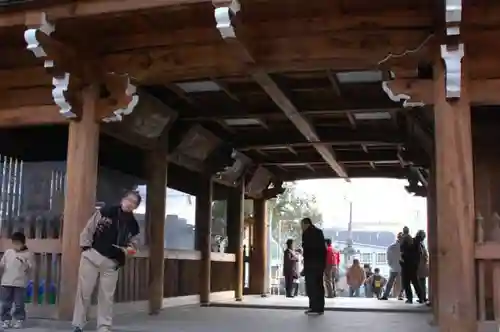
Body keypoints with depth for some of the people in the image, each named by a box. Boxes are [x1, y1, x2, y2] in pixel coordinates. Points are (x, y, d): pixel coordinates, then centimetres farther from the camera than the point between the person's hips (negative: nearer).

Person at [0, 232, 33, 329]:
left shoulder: (28, 254, -1)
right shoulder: (8, 252, 8)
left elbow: (30, 269, -5)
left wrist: (24, 262, -22)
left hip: (20, 283, -3)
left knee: (19, 304, 1)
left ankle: (19, 320, 12)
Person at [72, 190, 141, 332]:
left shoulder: (133, 225, 5)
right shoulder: (105, 212, -3)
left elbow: (132, 245, 12)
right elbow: (88, 229, 0)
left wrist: (126, 251, -10)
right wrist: (86, 248, -6)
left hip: (112, 263, 3)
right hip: (93, 256, -2)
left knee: (107, 296, 6)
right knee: (84, 292, 2)